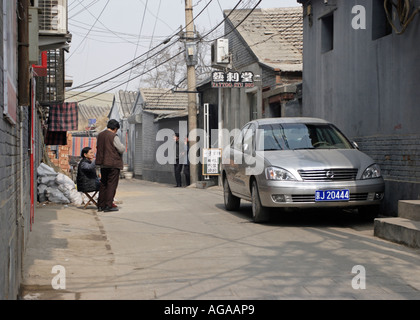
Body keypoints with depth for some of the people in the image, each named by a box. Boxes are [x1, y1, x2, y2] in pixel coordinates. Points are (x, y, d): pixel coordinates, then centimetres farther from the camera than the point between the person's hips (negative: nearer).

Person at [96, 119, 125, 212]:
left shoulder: (100, 135, 9)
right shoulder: (114, 137, -14)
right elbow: (121, 149, -14)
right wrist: (122, 145, 7)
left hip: (103, 164, 7)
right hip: (113, 163, -7)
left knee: (103, 184, 13)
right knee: (112, 184, -3)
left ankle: (100, 205, 15)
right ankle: (108, 205, -5)